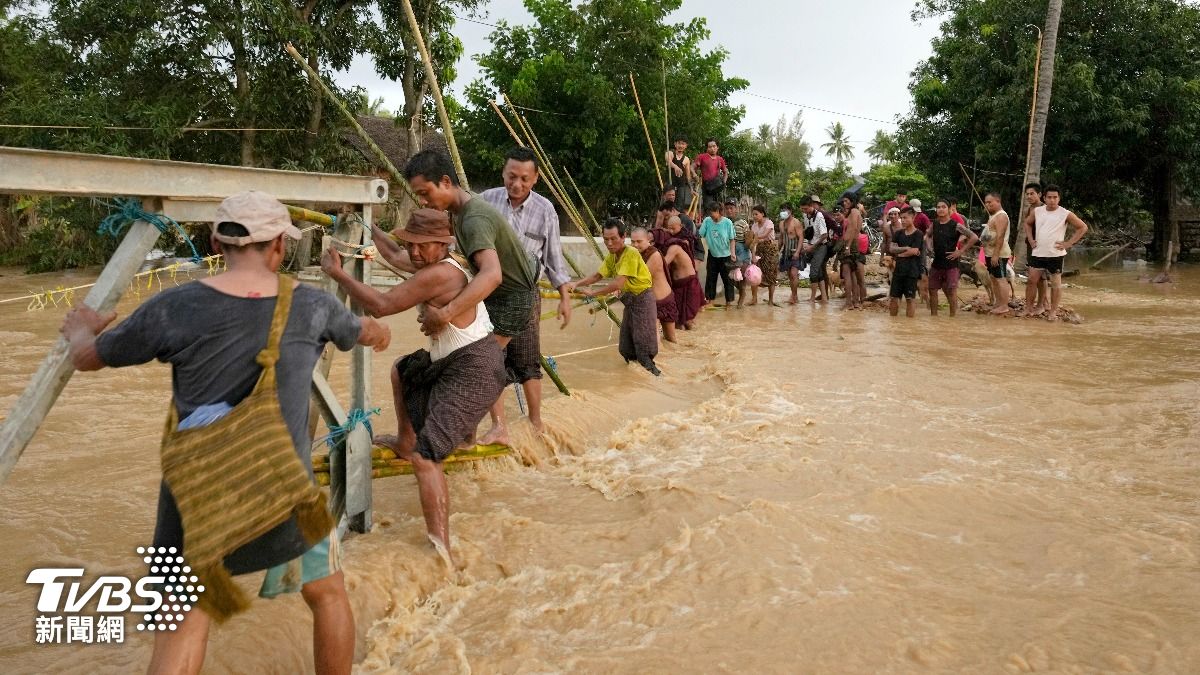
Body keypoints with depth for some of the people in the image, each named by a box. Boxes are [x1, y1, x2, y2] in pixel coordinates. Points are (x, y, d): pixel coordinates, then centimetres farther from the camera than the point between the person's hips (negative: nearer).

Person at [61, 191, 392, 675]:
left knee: (183, 623, 12)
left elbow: (87, 358, 8)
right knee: (327, 592, 22)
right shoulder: (311, 307, -3)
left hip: (198, 490, 0)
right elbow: (364, 332, 19)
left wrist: (80, 327, 32)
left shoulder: (175, 309, -8)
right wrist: (379, 332, 44)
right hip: (284, 489, 0)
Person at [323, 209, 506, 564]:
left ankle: (441, 553, -27)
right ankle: (404, 442, 47)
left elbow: (380, 306, -26)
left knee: (425, 456, -21)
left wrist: (337, 273, -16)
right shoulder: (452, 266, 8)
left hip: (472, 372, -11)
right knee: (402, 371, 35)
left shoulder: (437, 274, -21)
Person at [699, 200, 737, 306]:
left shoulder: (727, 222, -14)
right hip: (712, 255, 3)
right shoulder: (707, 221, -8)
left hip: (725, 255, -3)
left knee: (727, 279, 5)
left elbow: (731, 239, -9)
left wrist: (732, 253, -17)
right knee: (710, 278, 10)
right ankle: (709, 299, 22)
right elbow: (700, 235, -7)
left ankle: (728, 301, 17)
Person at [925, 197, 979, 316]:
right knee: (932, 290, 9)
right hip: (936, 263, 6)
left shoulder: (956, 226, -9)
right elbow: (927, 236, 28)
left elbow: (974, 237, -14)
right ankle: (933, 315, 20)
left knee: (951, 292, -3)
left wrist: (960, 251, -14)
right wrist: (929, 247, 10)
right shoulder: (934, 224, 6)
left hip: (950, 264, -6)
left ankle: (953, 316, 5)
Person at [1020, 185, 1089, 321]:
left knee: (1056, 284, 3)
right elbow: (1027, 223, 23)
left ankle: (1053, 312, 9)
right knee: (1032, 280, 2)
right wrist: (1031, 239, 12)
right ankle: (1028, 309, 10)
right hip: (1038, 253, 4)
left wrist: (1068, 243, -7)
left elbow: (1083, 227, -2)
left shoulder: (1065, 214, -7)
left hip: (1055, 254, -3)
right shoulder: (1037, 211, 4)